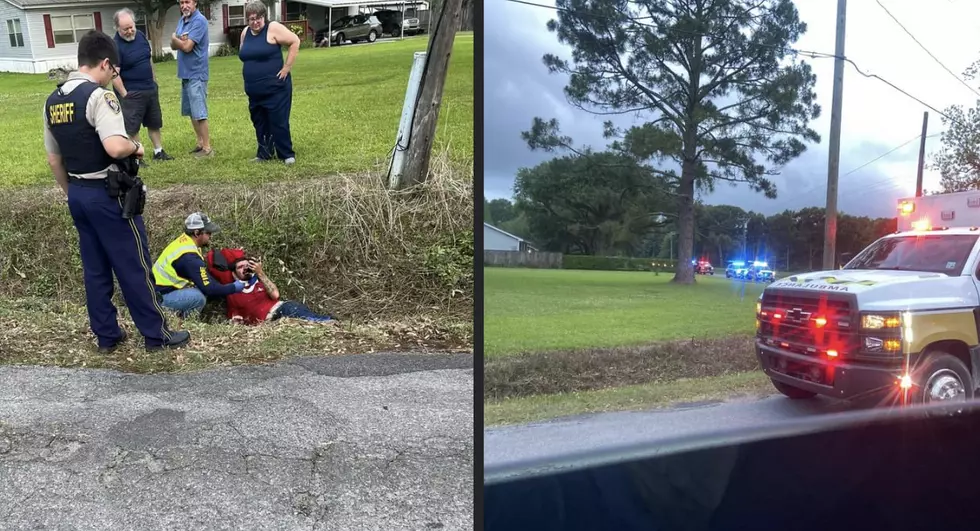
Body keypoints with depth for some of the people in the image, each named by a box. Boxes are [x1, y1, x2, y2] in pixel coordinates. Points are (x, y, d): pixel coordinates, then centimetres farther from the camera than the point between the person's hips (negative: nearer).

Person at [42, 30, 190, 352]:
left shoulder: (52, 101, 8)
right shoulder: (98, 95, -17)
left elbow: (54, 160, 14)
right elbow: (116, 147, -31)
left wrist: (71, 193, 23)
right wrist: (136, 147, -11)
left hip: (77, 193, 8)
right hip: (107, 193, -8)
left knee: (94, 268, 14)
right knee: (133, 266, 1)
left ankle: (106, 336, 24)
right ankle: (156, 334, 11)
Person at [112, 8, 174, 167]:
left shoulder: (140, 35, 3)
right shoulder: (115, 45, -18)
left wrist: (154, 80, 15)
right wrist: (124, 94, -19)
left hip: (150, 89, 7)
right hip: (132, 93, -7)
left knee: (154, 123, 17)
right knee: (132, 127, 2)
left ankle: (158, 151, 29)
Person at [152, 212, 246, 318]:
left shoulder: (184, 241, 0)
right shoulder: (189, 257, -27)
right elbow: (208, 289, -25)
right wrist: (234, 288, -14)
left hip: (161, 286, 9)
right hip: (160, 296, -9)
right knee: (199, 297, -25)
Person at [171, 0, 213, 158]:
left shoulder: (199, 21, -14)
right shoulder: (181, 20, 13)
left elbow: (187, 47, -18)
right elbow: (173, 45, 9)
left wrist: (175, 38, 0)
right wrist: (181, 40, -12)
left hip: (196, 74, -9)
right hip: (185, 73, 9)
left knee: (199, 113, -8)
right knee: (191, 112, 14)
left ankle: (207, 148, -3)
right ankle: (200, 143, 23)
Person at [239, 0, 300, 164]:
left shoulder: (273, 28, -10)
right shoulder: (245, 33, 11)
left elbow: (295, 41, -13)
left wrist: (287, 67, -14)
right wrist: (250, 73, 13)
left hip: (275, 88, -7)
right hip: (254, 91, 7)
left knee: (279, 122, -4)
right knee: (259, 123, 13)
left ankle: (287, 154, 7)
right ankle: (264, 153, 24)